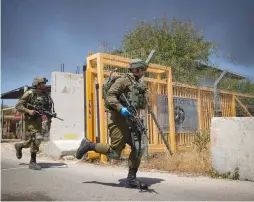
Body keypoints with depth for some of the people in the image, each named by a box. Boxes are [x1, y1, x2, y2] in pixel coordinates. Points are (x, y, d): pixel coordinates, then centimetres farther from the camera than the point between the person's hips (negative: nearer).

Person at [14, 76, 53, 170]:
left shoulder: (45, 95, 5)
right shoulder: (29, 93, -11)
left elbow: (48, 107, 18)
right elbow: (18, 106, -11)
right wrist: (28, 111, -24)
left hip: (39, 120, 7)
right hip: (30, 120, -6)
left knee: (34, 140, 11)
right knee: (37, 138, -18)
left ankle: (19, 146, 42)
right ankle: (32, 162, -5)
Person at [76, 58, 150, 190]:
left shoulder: (140, 84, 16)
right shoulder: (123, 81, -8)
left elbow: (143, 105, 18)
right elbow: (109, 96, -17)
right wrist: (120, 108, -29)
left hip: (131, 121, 8)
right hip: (119, 121, -8)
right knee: (114, 153, -8)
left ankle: (131, 179, 11)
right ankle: (89, 145, 13)